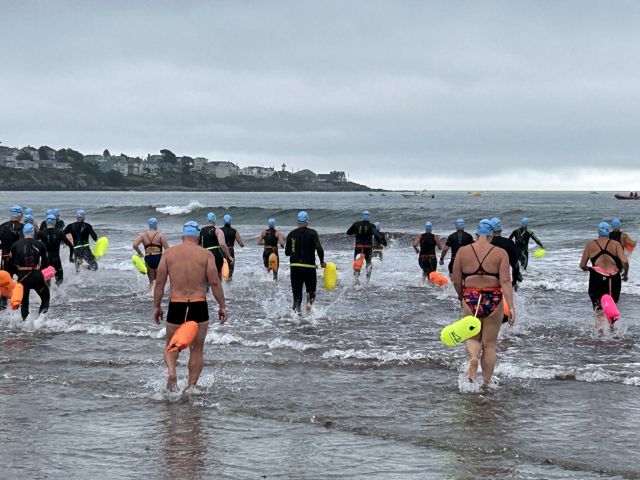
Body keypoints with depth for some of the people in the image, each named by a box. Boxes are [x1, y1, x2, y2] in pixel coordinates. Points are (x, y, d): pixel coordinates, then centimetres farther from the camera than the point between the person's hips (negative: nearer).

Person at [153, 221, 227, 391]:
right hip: (199, 305, -1)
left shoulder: (169, 253, 5)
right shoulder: (206, 254, 1)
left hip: (175, 305, 1)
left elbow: (159, 282, 4)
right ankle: (191, 386, 9)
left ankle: (171, 372, -11)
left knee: (171, 346, 16)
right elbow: (214, 282, -3)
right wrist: (222, 306, 5)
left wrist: (156, 307, 12)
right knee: (196, 350, 11)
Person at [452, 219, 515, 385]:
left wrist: (462, 297, 21)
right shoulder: (500, 253, -3)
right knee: (489, 344, 11)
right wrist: (511, 307, -13)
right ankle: (486, 383, 11)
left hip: (470, 299, 1)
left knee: (473, 338, 18)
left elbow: (456, 281, 3)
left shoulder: (463, 252, 0)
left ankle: (473, 357, -16)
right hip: (493, 300, -1)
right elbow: (505, 281, -11)